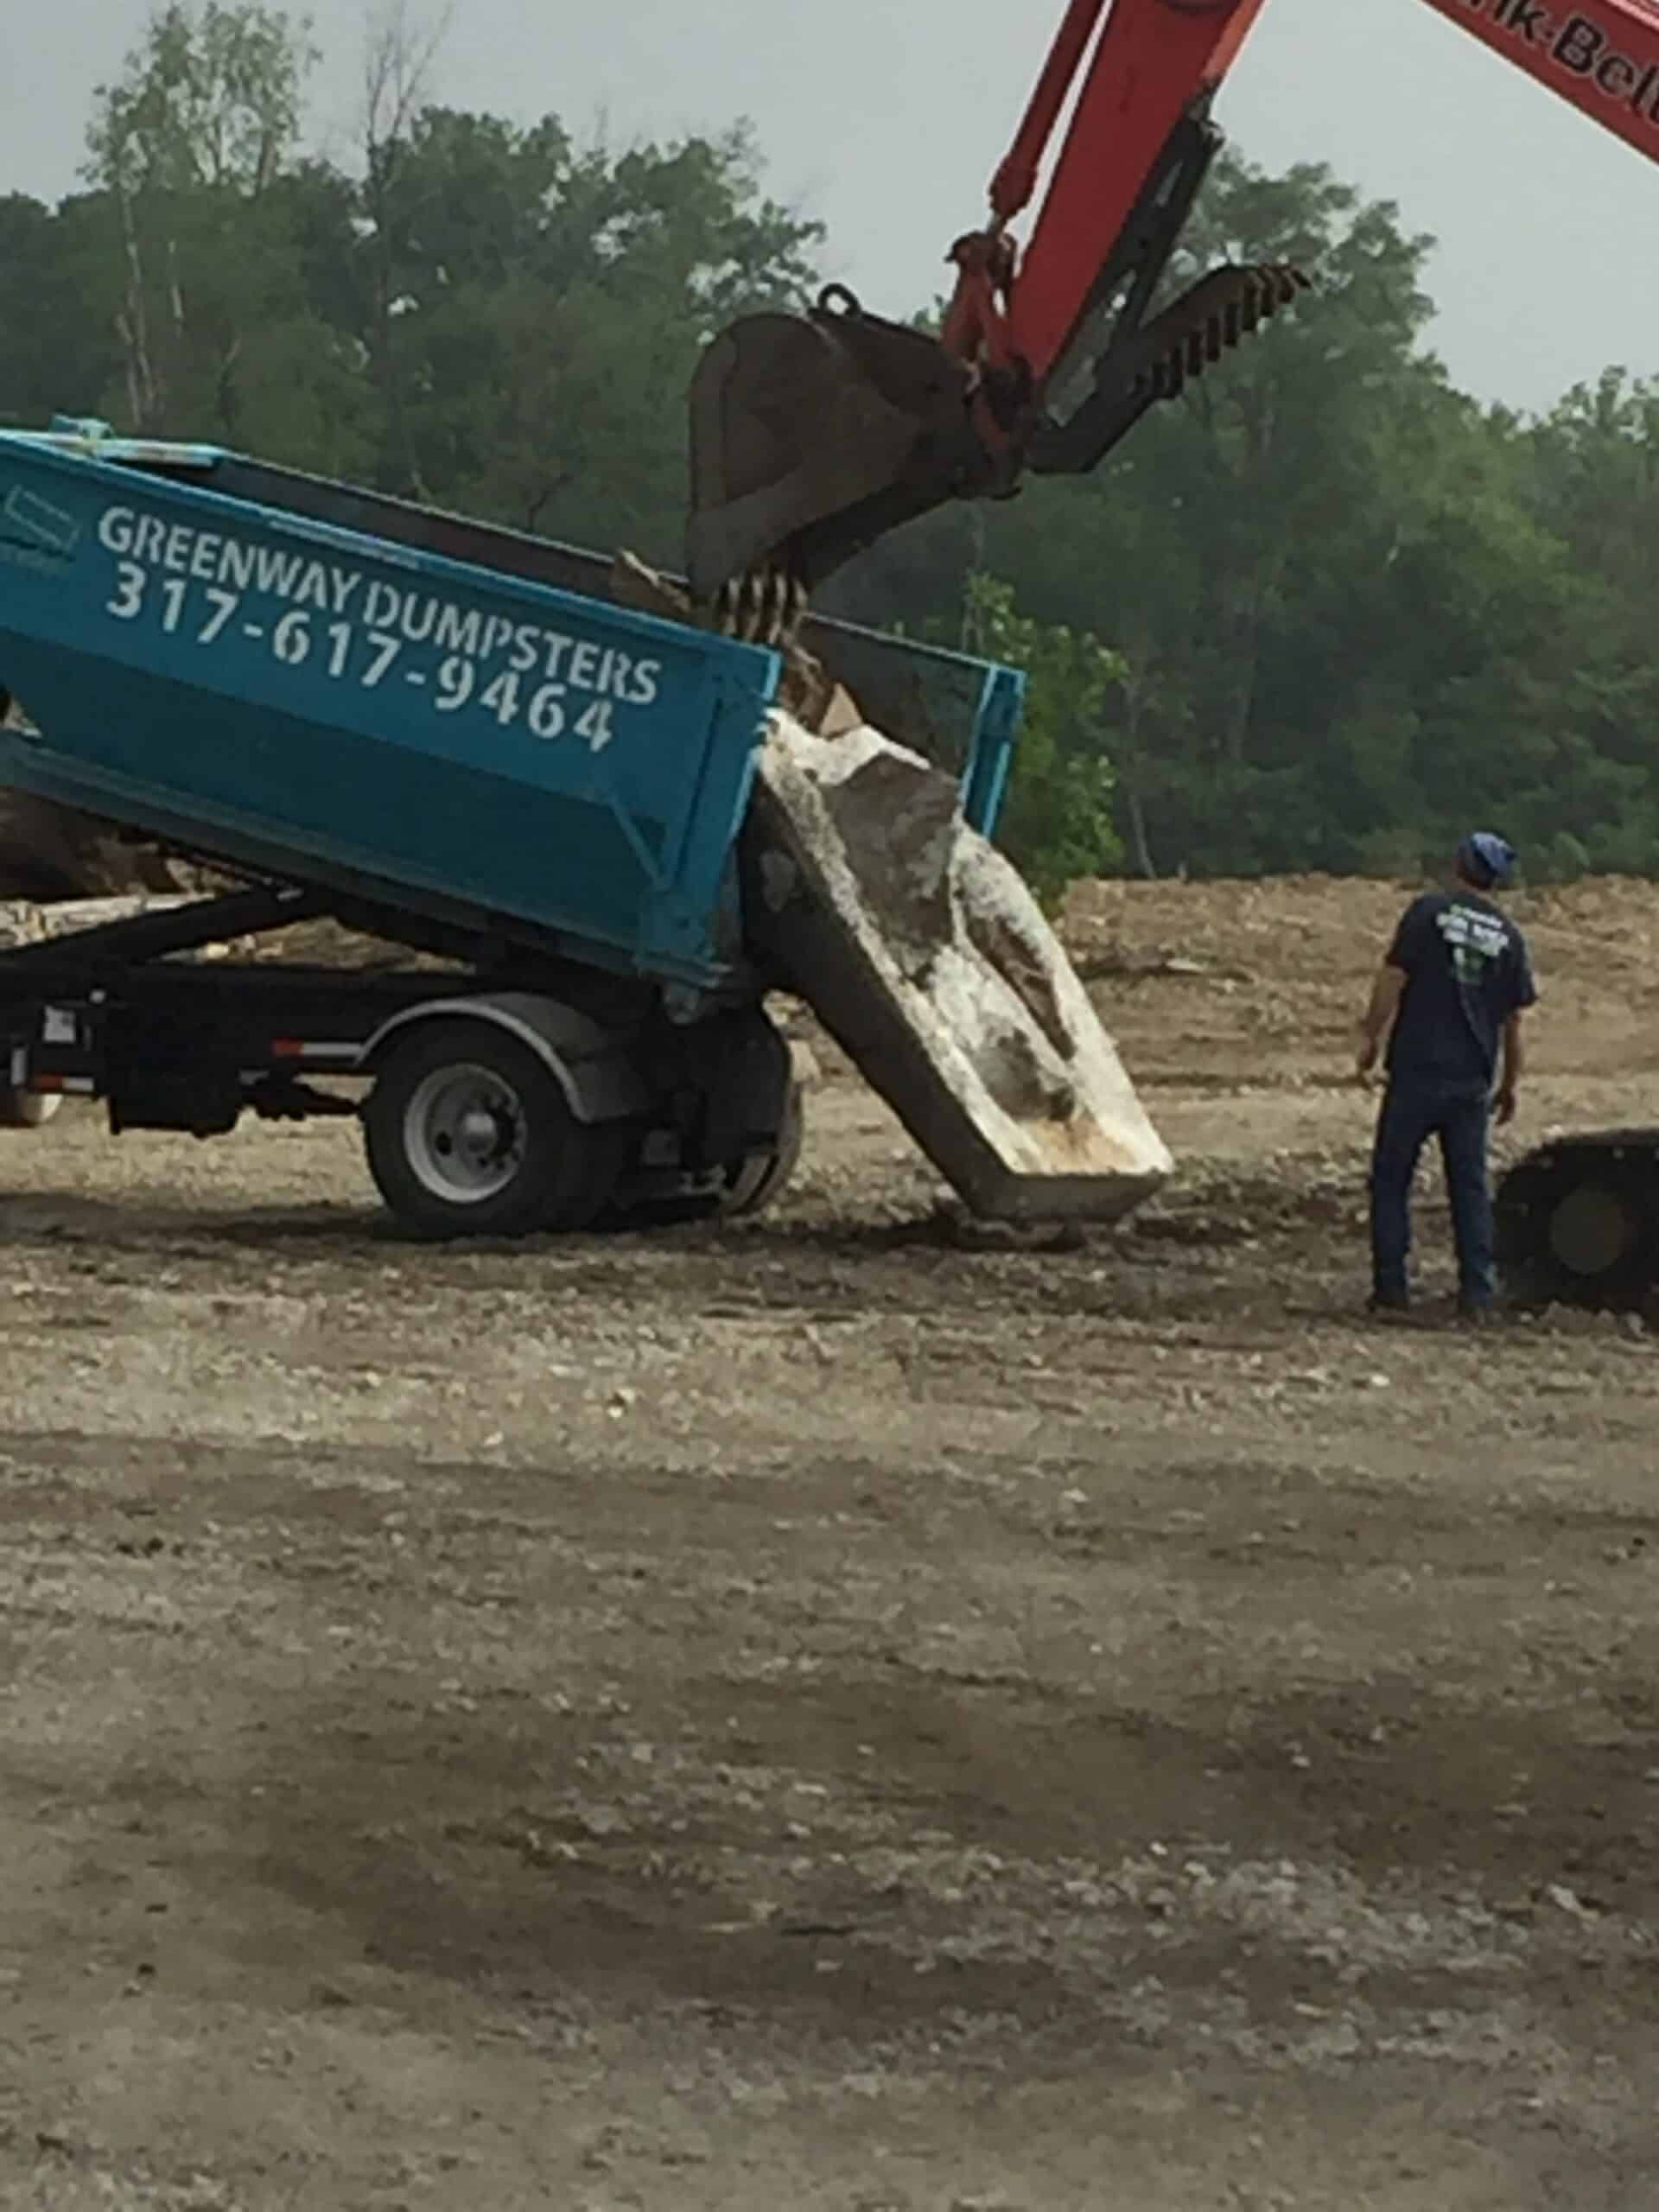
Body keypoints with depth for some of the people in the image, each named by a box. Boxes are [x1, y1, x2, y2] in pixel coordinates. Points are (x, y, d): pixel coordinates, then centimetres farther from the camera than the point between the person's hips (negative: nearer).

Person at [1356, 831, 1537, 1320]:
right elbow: (1513, 1021, 10)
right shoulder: (1508, 936, 7)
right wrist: (1510, 1085, 18)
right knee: (1471, 1186, 8)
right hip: (1473, 1078, 3)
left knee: (1391, 1177, 6)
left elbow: (1393, 979, -9)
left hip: (1417, 1071, -3)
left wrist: (1371, 1038, 0)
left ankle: (1391, 1288, 2)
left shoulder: (1428, 912, -3)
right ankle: (1477, 1295, 5)